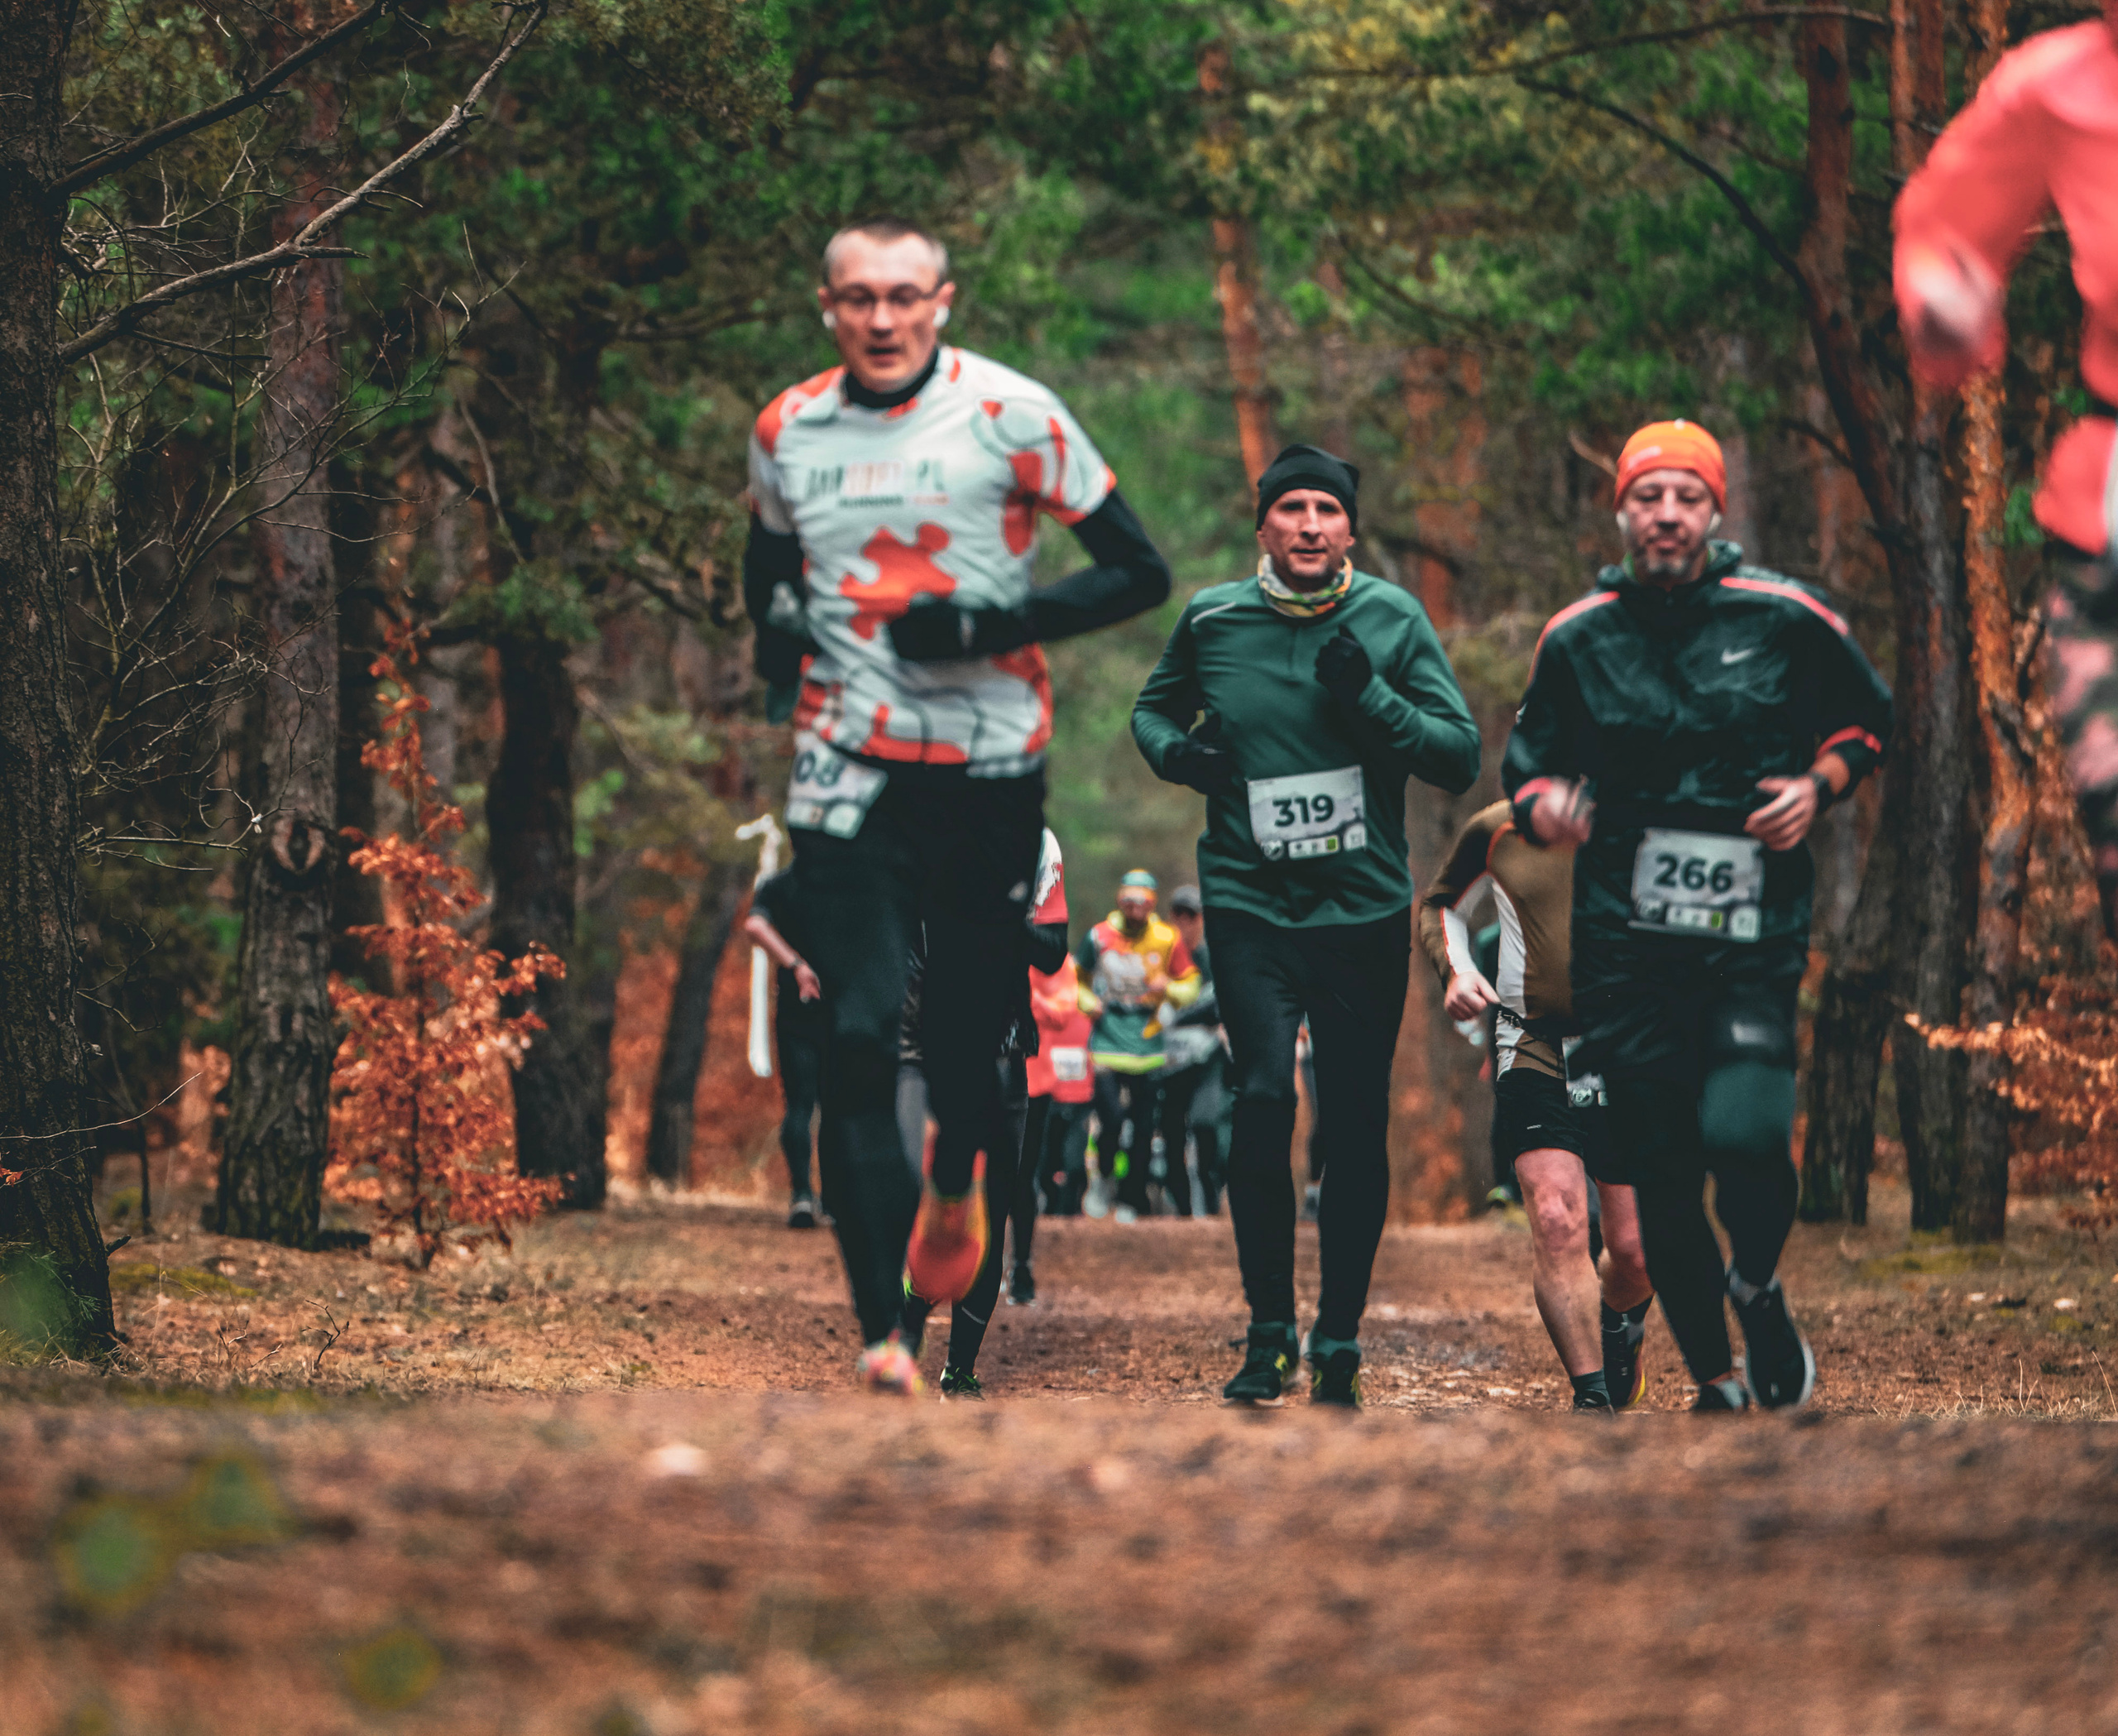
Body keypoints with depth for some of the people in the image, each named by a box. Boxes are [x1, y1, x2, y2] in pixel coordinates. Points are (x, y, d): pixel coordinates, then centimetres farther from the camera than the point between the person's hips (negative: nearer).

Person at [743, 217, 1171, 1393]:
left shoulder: (1011, 416, -6)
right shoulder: (787, 433, 6)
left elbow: (1138, 574, -3)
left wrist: (992, 625, -15)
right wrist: (776, 622, 4)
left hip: (990, 764, -2)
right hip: (848, 766, 2)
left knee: (968, 1029, 6)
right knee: (855, 1039, -11)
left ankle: (955, 1179, 44)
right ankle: (880, 1330, -12)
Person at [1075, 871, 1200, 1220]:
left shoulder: (1167, 940, 0)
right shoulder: (1099, 936, 0)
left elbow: (1190, 987, 7)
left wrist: (1168, 989, -14)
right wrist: (1087, 1002, -5)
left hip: (1146, 1044, 1)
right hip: (1106, 1042, -1)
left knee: (1143, 1131, 2)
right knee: (1112, 1119, -16)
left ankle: (1131, 1202, 15)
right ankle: (1104, 1177, 13)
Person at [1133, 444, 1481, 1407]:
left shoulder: (1392, 621, 0)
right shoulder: (1211, 621, 3)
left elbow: (1461, 757, -1)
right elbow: (1153, 709, 21)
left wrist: (1374, 701, -17)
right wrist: (1176, 751, -1)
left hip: (1366, 908, 1)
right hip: (1248, 902, 0)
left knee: (1357, 1124, 3)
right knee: (1263, 1100, -15)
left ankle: (1339, 1339, 15)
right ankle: (1267, 1332, -3)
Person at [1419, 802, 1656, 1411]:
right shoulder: (1497, 831, 3)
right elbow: (1440, 904, 20)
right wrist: (1455, 971, 2)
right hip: (1534, 1054, -1)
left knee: (1637, 1251, 3)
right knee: (1556, 1219, -21)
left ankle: (1619, 1333, 39)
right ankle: (1592, 1397, -18)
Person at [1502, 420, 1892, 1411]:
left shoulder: (1784, 620, 3)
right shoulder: (1578, 640, 6)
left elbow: (1865, 718, 17)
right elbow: (1527, 765, 16)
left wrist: (1818, 783, -3)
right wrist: (1543, 805, -7)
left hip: (1755, 933, -2)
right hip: (1625, 945, 2)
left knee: (1743, 1133, -21)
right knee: (1660, 1174, 0)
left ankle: (1758, 1291, 10)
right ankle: (1714, 1379, 16)